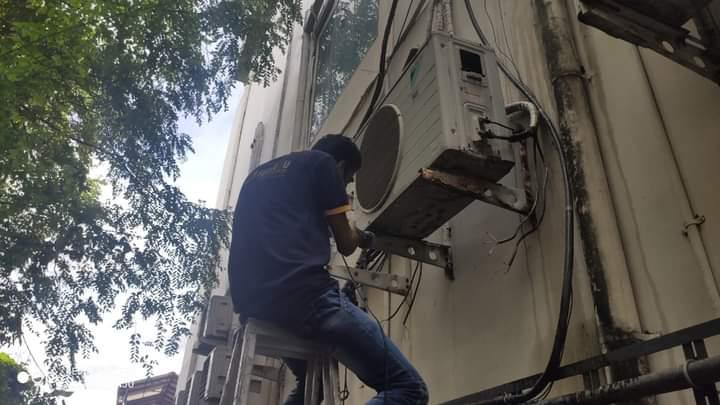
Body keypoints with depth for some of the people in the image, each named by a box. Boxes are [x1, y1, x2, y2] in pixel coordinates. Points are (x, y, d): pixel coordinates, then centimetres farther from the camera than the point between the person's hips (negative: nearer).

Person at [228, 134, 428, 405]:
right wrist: (355, 234, 32)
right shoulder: (322, 163, 8)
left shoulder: (259, 173, 29)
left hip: (253, 298, 9)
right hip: (302, 292, -8)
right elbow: (346, 245, 9)